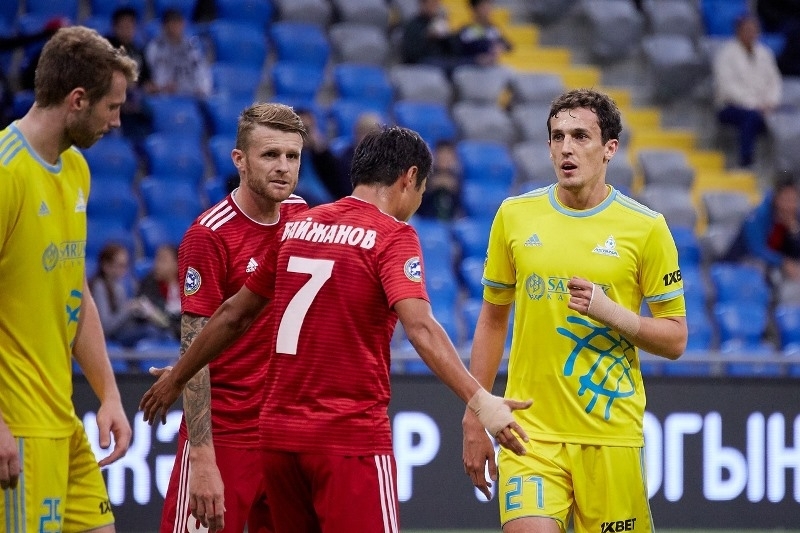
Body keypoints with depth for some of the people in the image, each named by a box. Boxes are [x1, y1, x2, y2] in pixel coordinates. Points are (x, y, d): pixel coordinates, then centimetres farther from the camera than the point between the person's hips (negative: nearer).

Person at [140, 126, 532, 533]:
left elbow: (233, 315, 20)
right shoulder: (392, 236, -7)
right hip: (349, 437, -7)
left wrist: (176, 378, 32)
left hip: (278, 433, 7)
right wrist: (479, 401, -29)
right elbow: (420, 328, -22)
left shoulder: (298, 226, 11)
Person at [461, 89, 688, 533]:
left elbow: (675, 339, 3)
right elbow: (493, 319, 15)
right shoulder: (514, 216, 6)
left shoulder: (646, 228, -1)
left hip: (611, 437, -1)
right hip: (530, 431, 1)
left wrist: (612, 313, -16)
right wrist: (474, 418, 12)